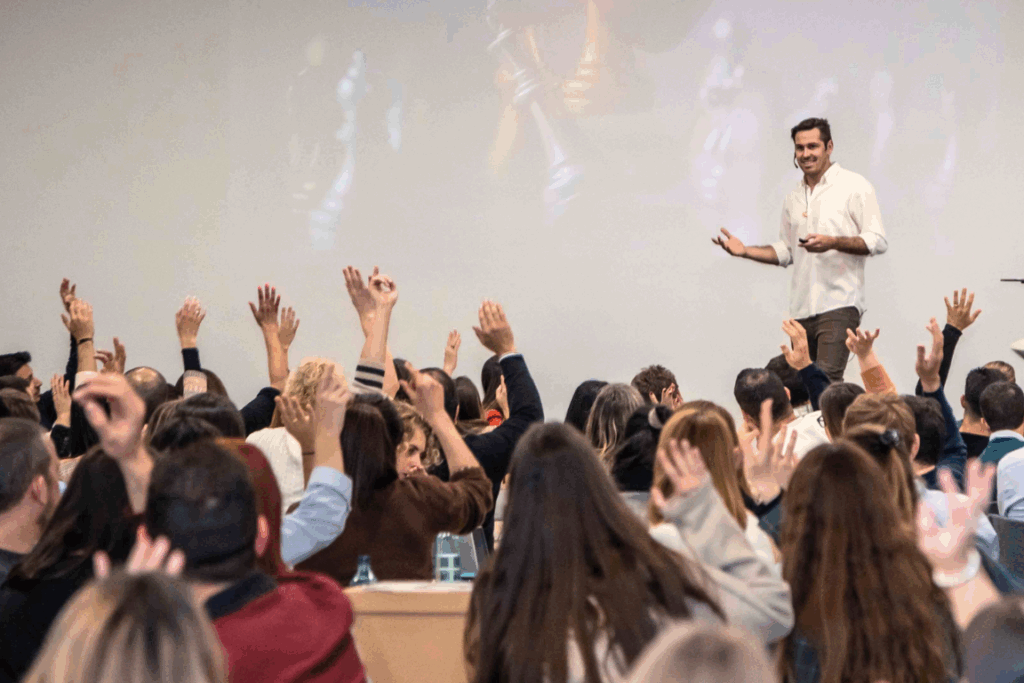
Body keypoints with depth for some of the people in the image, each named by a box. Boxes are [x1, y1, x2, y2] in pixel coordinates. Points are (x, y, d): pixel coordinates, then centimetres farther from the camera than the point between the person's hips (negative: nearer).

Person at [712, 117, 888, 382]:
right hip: (801, 308, 7)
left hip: (839, 304, -6)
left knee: (828, 380, -21)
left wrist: (833, 243, -20)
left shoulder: (854, 186, -1)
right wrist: (745, 251, 14)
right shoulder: (793, 198, 19)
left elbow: (878, 241, -6)